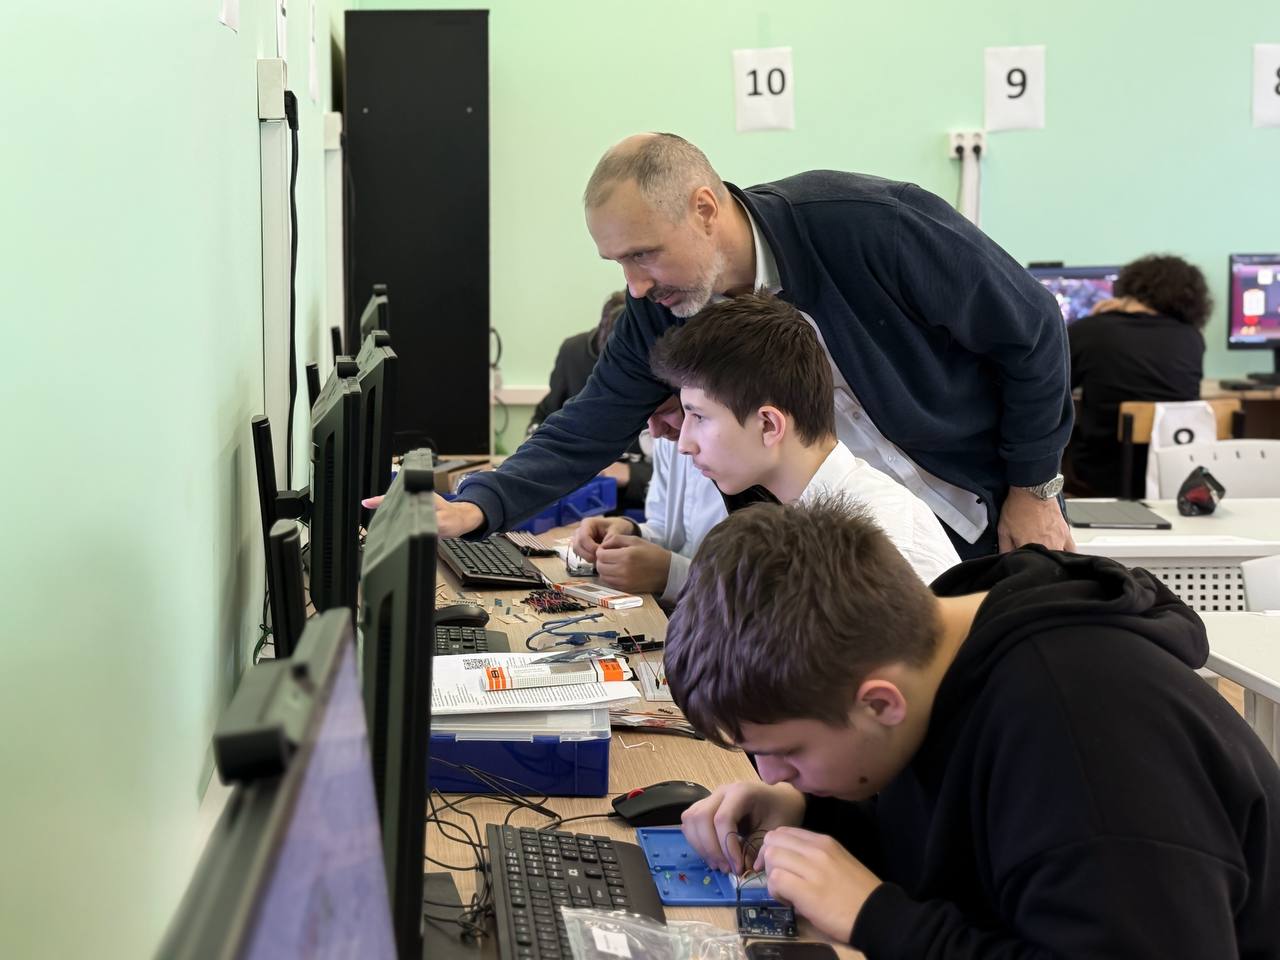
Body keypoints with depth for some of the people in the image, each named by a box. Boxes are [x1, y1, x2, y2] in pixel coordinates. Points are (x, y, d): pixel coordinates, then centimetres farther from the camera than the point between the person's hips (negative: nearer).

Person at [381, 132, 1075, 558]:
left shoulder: (868, 224, -28)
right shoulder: (659, 316, -12)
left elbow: (1030, 329, -17)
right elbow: (587, 433, -9)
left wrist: (1032, 489, -10)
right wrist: (475, 509, -26)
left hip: (993, 516, -3)